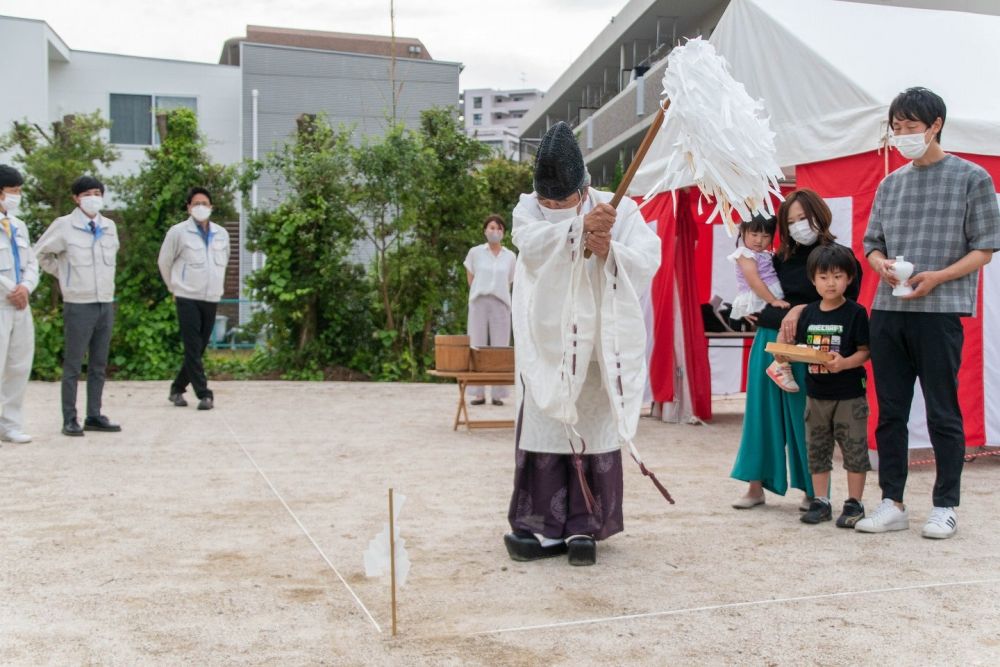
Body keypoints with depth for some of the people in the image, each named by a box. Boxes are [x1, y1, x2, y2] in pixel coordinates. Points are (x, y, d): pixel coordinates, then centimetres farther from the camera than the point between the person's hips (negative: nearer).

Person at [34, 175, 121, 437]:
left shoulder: (109, 226, 7)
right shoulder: (64, 226, -7)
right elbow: (41, 253, 4)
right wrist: (63, 274, 4)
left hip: (106, 303, 5)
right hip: (78, 304, -5)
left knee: (99, 366, 10)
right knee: (73, 365, 0)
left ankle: (94, 416, 19)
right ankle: (69, 420, 6)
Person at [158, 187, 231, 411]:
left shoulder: (222, 234, 8)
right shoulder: (178, 232, -4)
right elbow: (164, 262, 6)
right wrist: (175, 288, 12)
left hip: (212, 299, 4)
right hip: (187, 298, -4)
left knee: (198, 349, 9)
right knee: (193, 349, -8)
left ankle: (177, 388, 24)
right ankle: (204, 394, -7)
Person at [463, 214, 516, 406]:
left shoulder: (510, 256, 9)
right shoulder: (475, 252, 6)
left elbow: (509, 282, 15)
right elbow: (470, 278, 13)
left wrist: (500, 296, 8)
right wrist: (477, 294, 7)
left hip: (501, 304, 1)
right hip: (479, 302, 0)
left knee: (500, 348, -1)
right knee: (477, 347, -1)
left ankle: (498, 394, 1)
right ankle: (479, 393, 2)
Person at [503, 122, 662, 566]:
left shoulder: (620, 209, 2)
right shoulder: (528, 208, 4)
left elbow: (648, 261, -10)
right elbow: (531, 244, -18)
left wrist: (609, 252, -27)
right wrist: (581, 226, -30)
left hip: (598, 344, 0)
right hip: (547, 343, 1)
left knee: (594, 431, 1)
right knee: (545, 430, -1)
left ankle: (584, 528, 10)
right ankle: (547, 527, 7)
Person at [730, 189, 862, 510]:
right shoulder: (781, 258, 13)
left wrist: (803, 310, -15)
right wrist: (783, 318, 1)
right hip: (769, 341, 5)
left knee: (804, 417, 1)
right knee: (764, 413, 6)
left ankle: (813, 490, 14)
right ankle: (756, 486, 14)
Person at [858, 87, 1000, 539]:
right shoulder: (890, 184, 15)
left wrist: (936, 277, -15)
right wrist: (882, 264, -6)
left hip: (939, 312, -5)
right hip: (887, 312, 5)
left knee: (943, 414, 1)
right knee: (890, 413, 7)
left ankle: (945, 507, 12)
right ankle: (892, 504, 16)